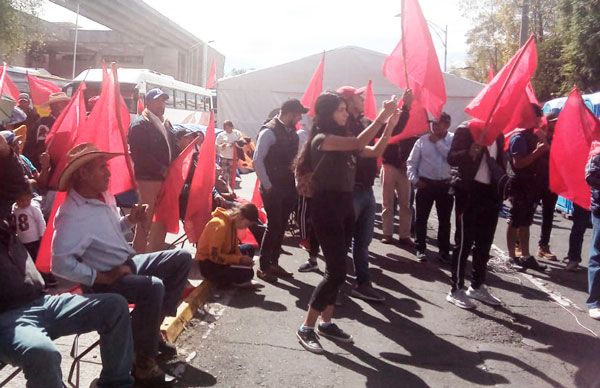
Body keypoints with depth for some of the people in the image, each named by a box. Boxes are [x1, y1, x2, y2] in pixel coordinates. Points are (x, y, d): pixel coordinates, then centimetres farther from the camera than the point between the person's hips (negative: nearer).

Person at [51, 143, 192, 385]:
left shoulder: (105, 196, 5)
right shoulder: (71, 214, -23)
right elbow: (61, 264, -29)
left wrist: (129, 221, 0)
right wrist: (103, 277, -25)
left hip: (128, 263, 9)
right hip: (104, 279, -9)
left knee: (182, 259, 5)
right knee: (152, 287, -34)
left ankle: (152, 327, 9)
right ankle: (143, 361, -15)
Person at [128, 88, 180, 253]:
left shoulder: (166, 124, 18)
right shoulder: (140, 124, -9)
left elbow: (173, 148, 22)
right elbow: (139, 154, -18)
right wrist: (161, 169, -18)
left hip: (166, 177, 8)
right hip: (148, 178, -8)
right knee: (145, 220, -5)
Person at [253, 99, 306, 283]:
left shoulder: (291, 132, 8)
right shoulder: (269, 131, -15)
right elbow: (257, 160, -19)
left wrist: (295, 181, 8)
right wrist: (267, 185, -16)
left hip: (288, 188, 7)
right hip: (273, 189, -7)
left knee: (281, 227, 12)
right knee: (274, 226, -5)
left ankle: (274, 263, 23)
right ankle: (263, 267, 8)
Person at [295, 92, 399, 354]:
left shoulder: (343, 140, 14)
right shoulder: (322, 139, -12)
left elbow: (375, 151, 12)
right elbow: (359, 143, -26)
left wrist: (390, 124, 2)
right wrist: (382, 115, -21)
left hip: (345, 206, 9)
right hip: (327, 208, -9)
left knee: (335, 270, 12)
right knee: (337, 272, -11)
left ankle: (326, 323, 22)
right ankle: (306, 328, -1)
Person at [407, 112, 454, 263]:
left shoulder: (453, 140, 0)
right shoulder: (422, 140, 1)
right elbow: (411, 162, 4)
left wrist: (438, 142, -11)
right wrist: (414, 179, -8)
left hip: (445, 185, 0)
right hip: (425, 184, 0)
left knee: (444, 220, 8)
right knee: (421, 218, 6)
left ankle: (444, 250, 19)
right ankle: (421, 248, 18)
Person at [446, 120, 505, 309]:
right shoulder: (466, 129, -4)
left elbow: (500, 161, 19)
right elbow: (451, 158, -10)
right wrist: (469, 153, -29)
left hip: (490, 191, 7)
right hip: (469, 191, -6)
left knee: (484, 242, 11)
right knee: (465, 241, -5)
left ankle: (478, 286, 23)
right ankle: (456, 290, 2)